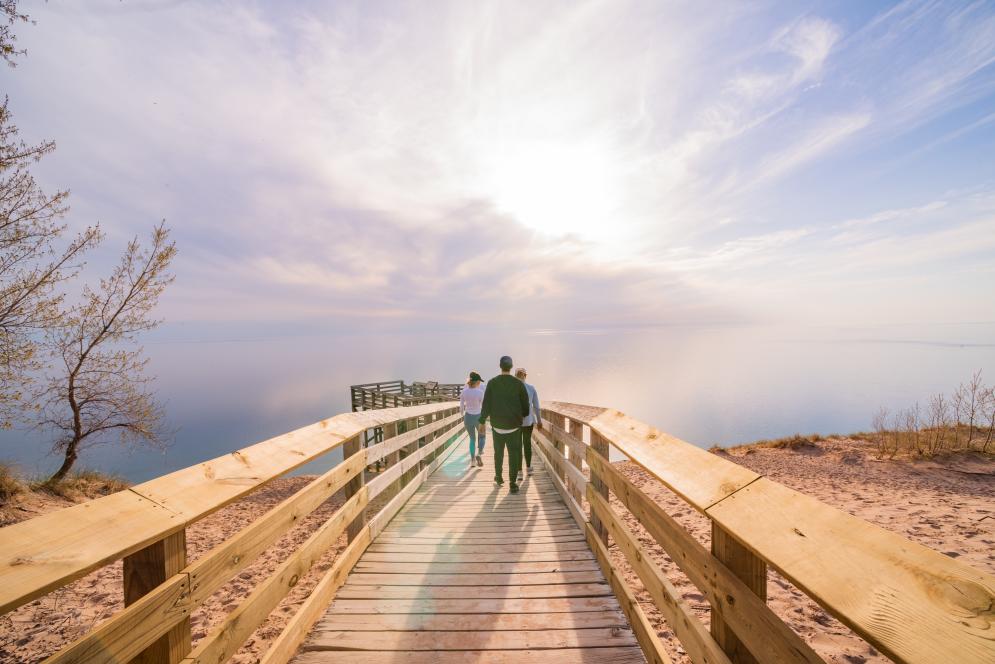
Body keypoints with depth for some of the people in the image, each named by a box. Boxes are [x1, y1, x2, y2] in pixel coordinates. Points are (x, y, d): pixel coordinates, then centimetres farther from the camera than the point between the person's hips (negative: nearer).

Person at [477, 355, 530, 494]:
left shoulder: (492, 382, -6)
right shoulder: (519, 383, -6)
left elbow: (486, 404, -5)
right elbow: (525, 403, 1)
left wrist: (482, 420, 4)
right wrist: (524, 415, 21)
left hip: (497, 424, 1)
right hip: (514, 424, -1)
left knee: (498, 452, 18)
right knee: (514, 453, 6)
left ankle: (498, 477, 33)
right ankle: (513, 483, 4)